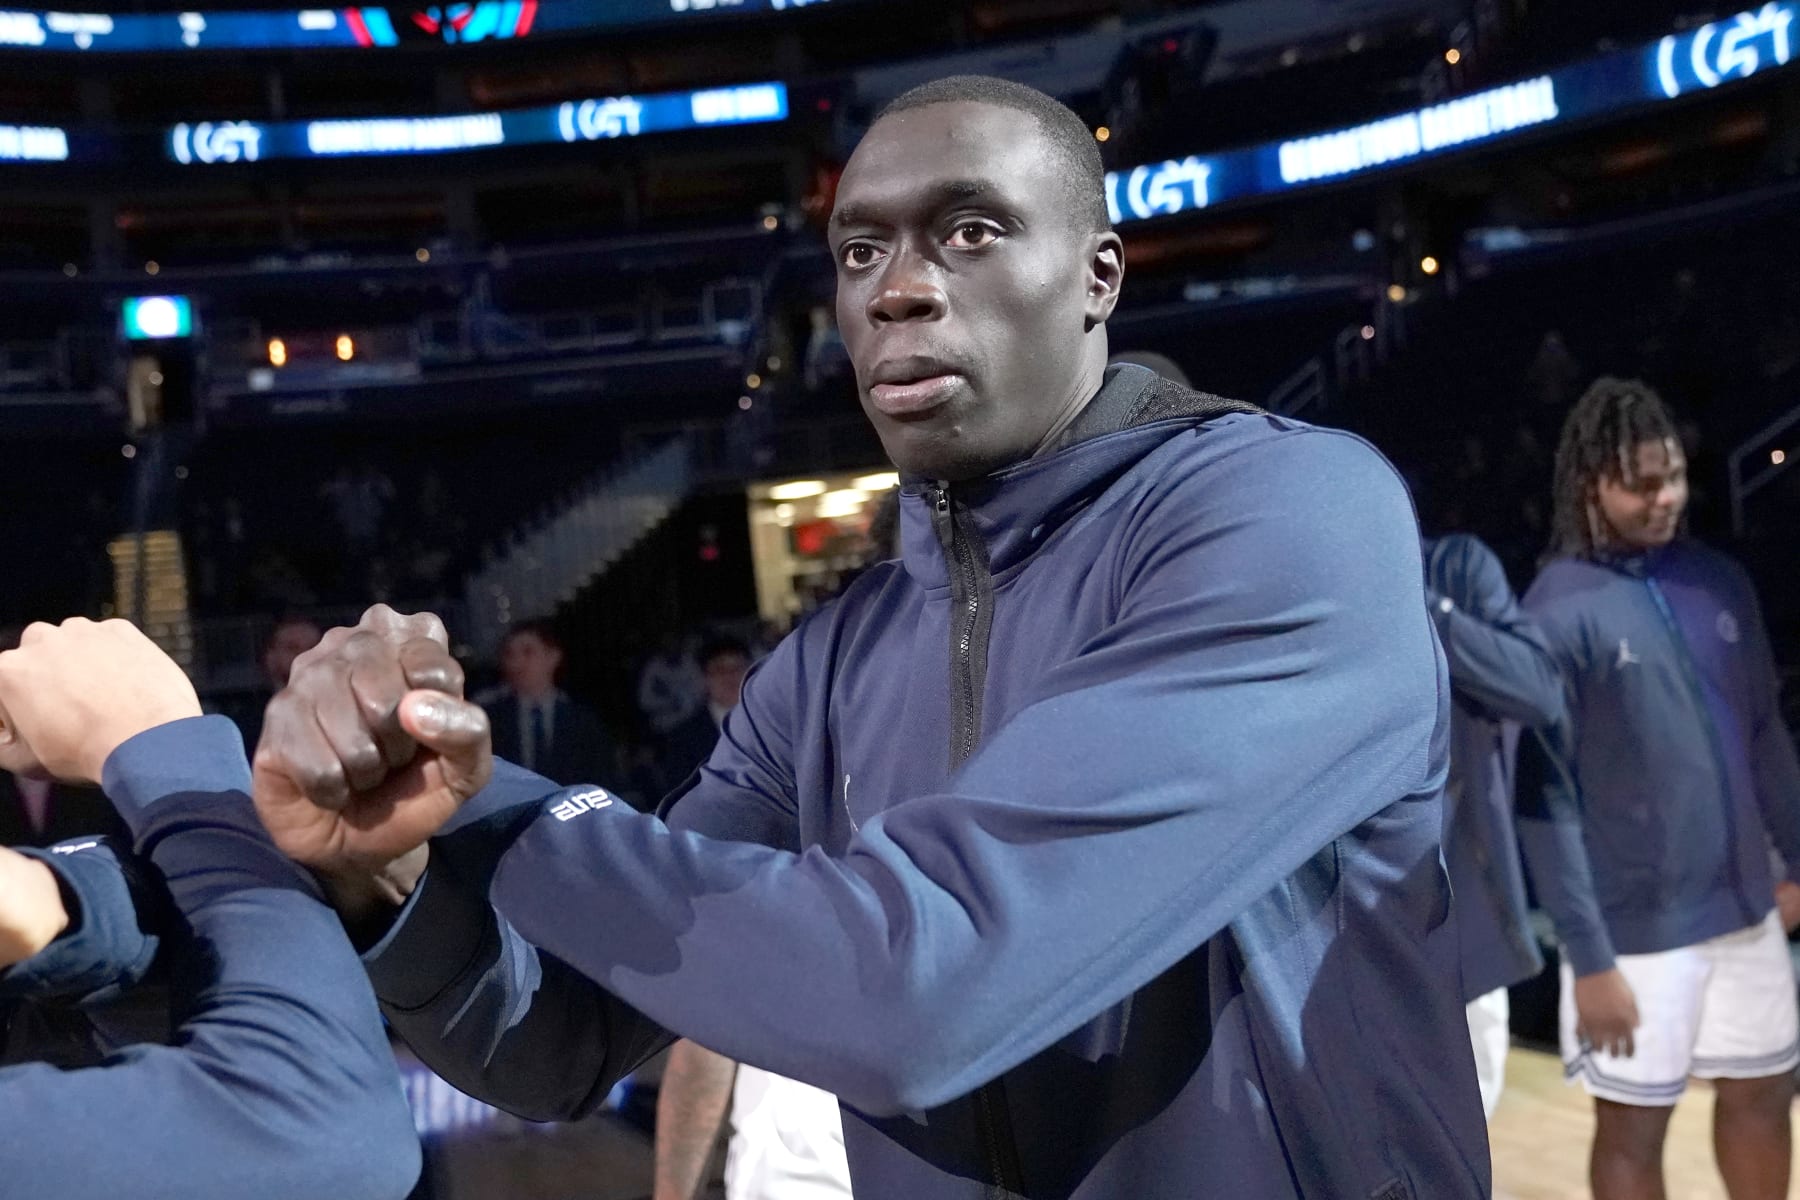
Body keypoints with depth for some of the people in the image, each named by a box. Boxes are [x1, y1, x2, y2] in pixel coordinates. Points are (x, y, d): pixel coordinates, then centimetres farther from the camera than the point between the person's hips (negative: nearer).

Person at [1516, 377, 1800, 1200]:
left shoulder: (1719, 580, 3)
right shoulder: (1558, 613, -15)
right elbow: (1546, 798, -15)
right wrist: (1588, 956, -16)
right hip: (1636, 929, -6)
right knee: (1634, 1126, 8)